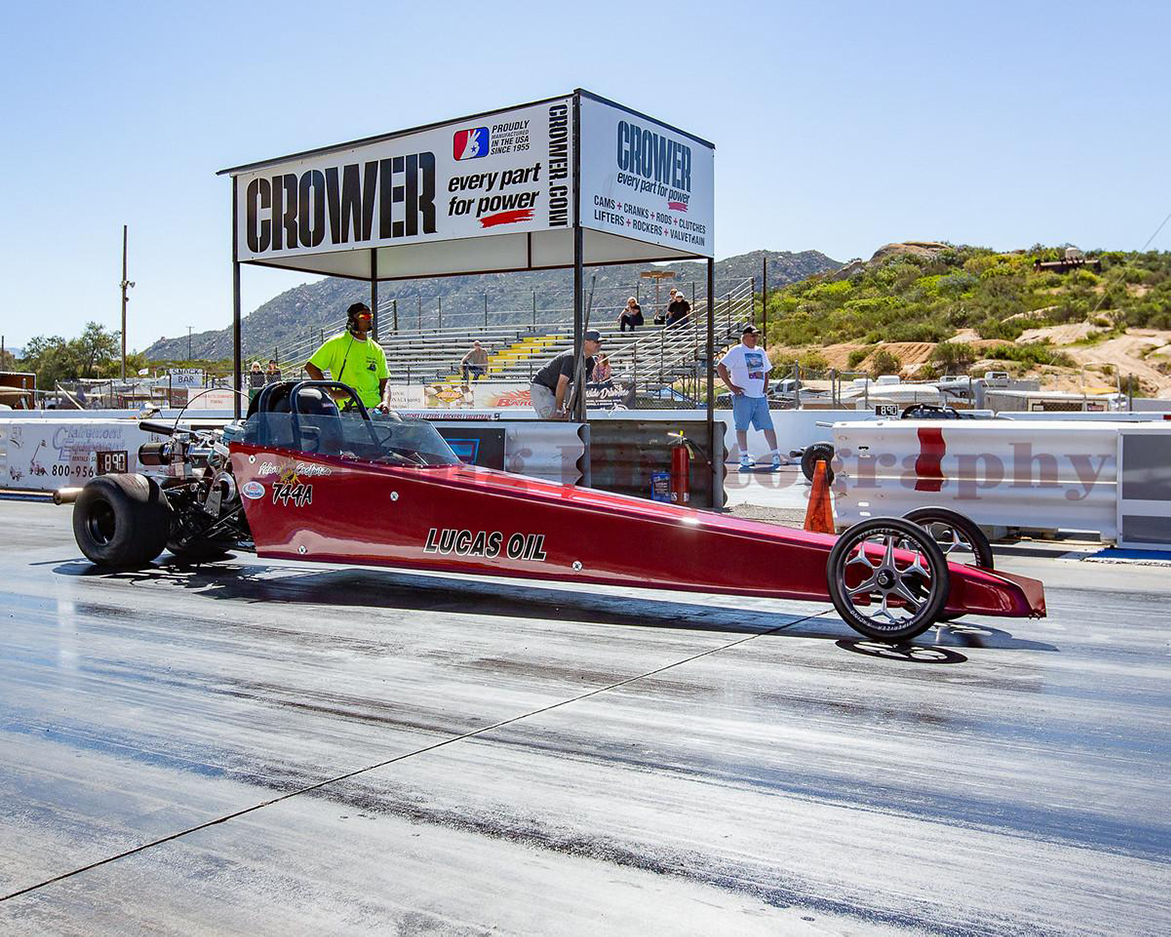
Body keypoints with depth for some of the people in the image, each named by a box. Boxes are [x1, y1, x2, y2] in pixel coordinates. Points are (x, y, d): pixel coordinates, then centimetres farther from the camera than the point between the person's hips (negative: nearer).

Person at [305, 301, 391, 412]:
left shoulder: (377, 350, 18)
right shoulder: (337, 343, 4)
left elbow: (384, 381, 18)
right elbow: (310, 367, 3)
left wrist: (385, 402, -3)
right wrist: (332, 393, -4)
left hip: (375, 407, 4)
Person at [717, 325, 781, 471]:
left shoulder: (761, 352, 18)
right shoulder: (736, 351, -1)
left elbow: (766, 372, 29)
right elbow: (720, 367, -8)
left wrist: (765, 390, 15)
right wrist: (731, 386, -11)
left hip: (760, 397, 5)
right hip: (743, 397, -5)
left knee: (768, 426, 0)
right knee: (742, 427, -2)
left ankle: (775, 455, 2)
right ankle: (744, 457, 4)